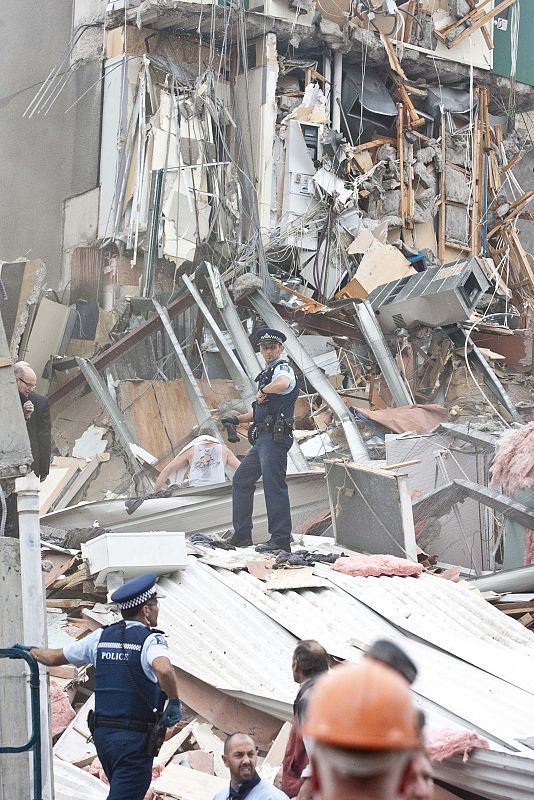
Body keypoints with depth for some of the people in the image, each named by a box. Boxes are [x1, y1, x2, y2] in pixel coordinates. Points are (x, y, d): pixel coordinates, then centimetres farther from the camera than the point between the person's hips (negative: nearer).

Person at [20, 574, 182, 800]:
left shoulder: (101, 637, 9)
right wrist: (174, 703, -18)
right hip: (135, 739, -7)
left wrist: (31, 651, 41)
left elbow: (55, 657, 20)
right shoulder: (150, 640, -11)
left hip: (102, 733, 7)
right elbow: (163, 670, -34)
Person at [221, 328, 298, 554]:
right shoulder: (267, 373, 24)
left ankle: (281, 539, -11)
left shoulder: (282, 369, -7)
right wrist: (237, 419, 21)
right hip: (262, 439, 11)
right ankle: (241, 536, 21)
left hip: (275, 438, -11)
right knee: (241, 480, 16)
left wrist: (263, 391, -18)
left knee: (274, 485, -12)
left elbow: (283, 384, -35)